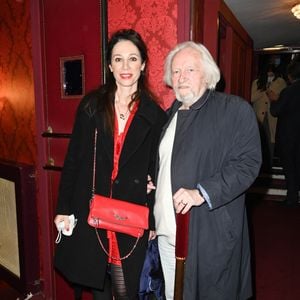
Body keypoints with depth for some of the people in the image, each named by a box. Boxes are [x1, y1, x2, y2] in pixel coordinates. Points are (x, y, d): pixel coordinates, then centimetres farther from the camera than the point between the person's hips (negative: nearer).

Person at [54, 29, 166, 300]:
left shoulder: (155, 115, -1)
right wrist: (63, 208, 0)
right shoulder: (91, 106, 0)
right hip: (88, 213, 1)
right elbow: (73, 159, 1)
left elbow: (155, 171, 3)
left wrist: (153, 221, 5)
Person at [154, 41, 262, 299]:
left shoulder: (236, 109, -5)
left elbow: (248, 162, -13)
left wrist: (202, 193, -22)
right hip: (166, 233, 6)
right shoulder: (169, 115, 14)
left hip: (209, 236, -5)